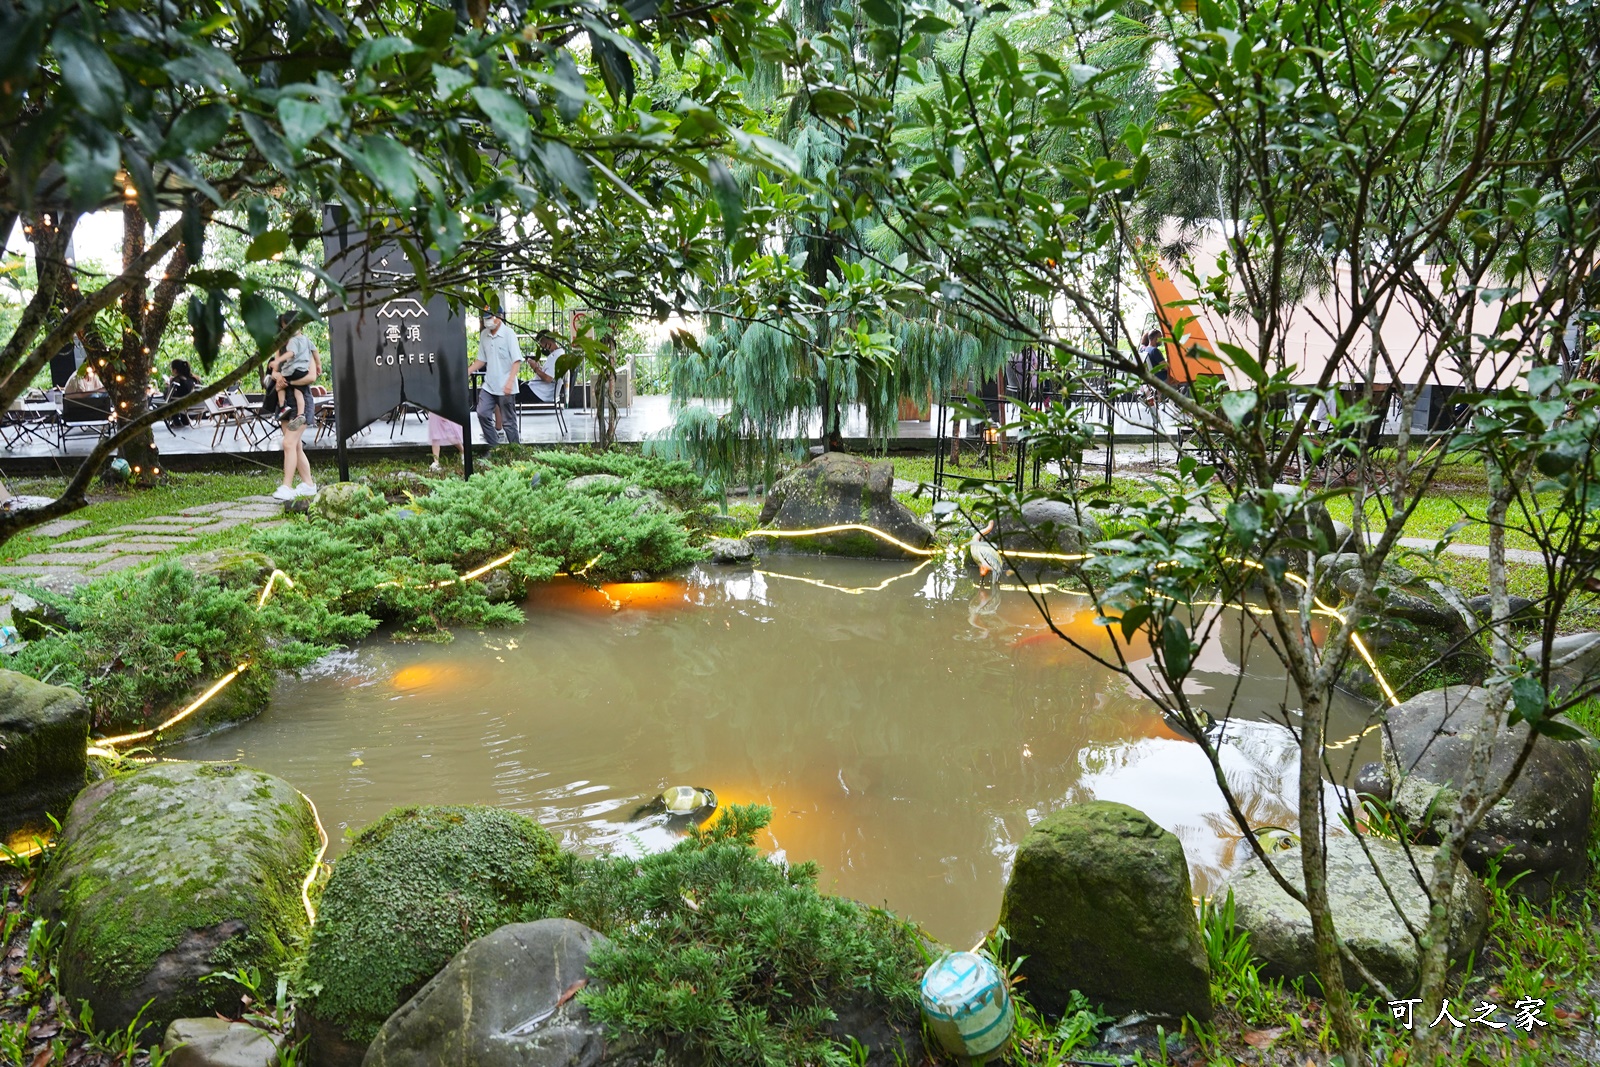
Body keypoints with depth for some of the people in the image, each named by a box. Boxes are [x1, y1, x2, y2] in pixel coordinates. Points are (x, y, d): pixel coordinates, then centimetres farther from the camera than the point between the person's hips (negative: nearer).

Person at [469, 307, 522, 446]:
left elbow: (517, 361, -15)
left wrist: (510, 381, -26)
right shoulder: (484, 335, 8)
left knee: (508, 421, 0)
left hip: (505, 387, -6)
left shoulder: (508, 334, -11)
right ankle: (494, 448, 11)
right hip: (489, 386, 6)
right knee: (482, 414, 0)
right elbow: (481, 360, 16)